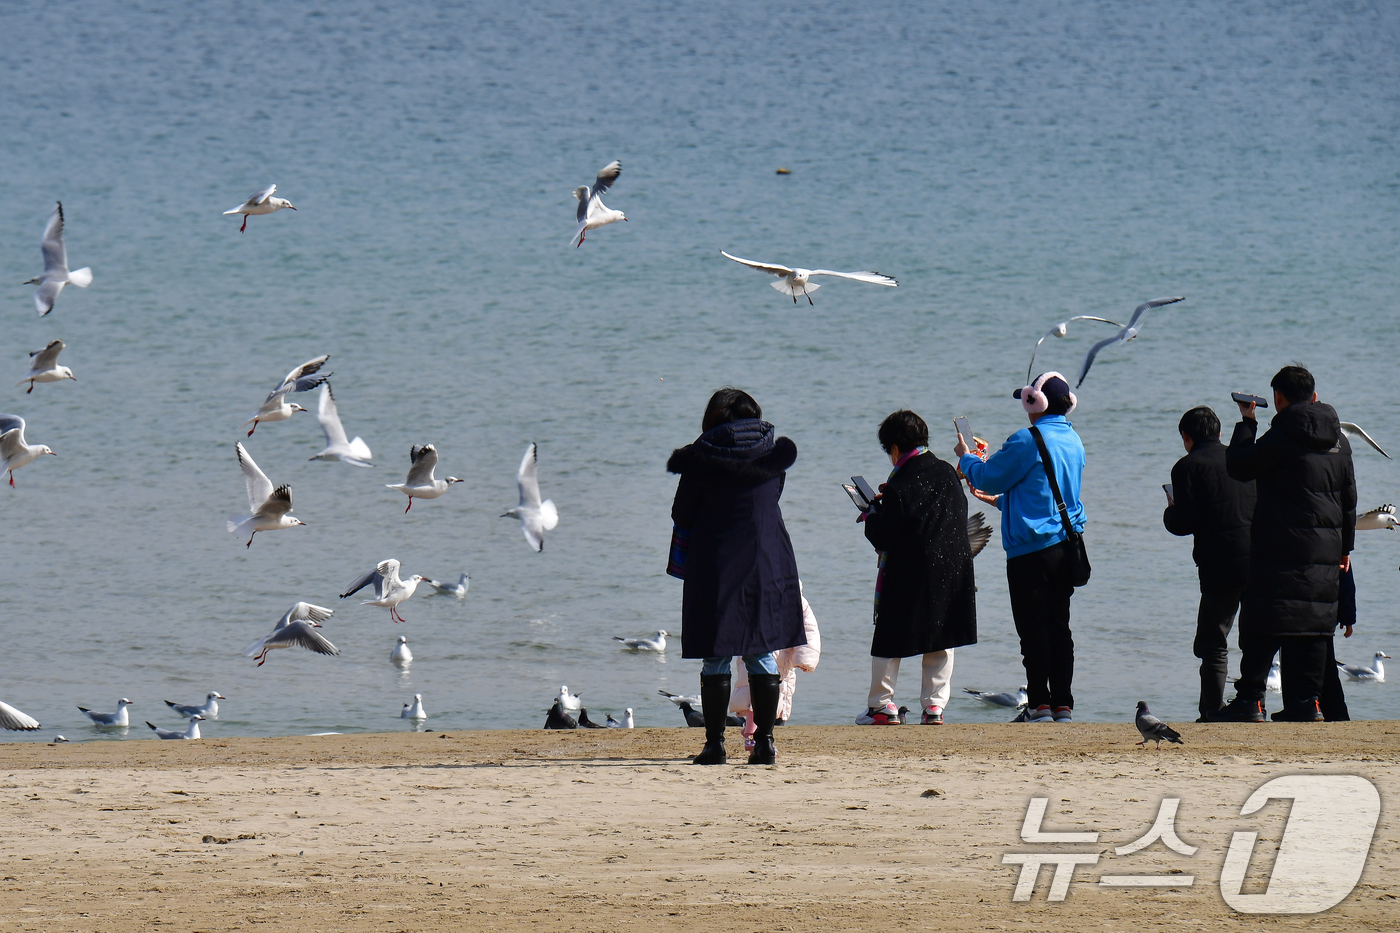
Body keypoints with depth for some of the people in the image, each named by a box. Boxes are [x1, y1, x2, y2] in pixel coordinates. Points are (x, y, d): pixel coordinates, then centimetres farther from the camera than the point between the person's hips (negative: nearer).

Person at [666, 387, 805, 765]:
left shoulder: (702, 456, -7)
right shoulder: (775, 453, 2)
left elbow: (681, 514, -2)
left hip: (716, 564, -3)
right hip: (769, 562, 3)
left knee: (716, 659, 2)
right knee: (763, 656, 8)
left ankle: (715, 742, -1)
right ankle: (765, 740, 5)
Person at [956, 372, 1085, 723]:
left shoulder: (1028, 441, -14)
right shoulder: (1073, 442, 11)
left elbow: (989, 477, -4)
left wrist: (966, 458, 17)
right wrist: (1001, 500, 37)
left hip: (1032, 549, -7)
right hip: (1067, 546, 7)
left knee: (1033, 628, -3)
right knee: (1058, 626, 10)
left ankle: (1039, 704, -5)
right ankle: (1063, 705, 9)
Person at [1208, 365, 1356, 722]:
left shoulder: (1282, 437, -12)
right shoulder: (1338, 440, 11)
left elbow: (1239, 465, -5)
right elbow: (1349, 498, 16)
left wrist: (1246, 422, 7)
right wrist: (1345, 546, 24)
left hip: (1281, 547, -6)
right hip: (1326, 550, 6)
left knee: (1263, 625, -4)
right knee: (1314, 627, 9)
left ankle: (1250, 700, -8)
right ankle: (1305, 702, 7)